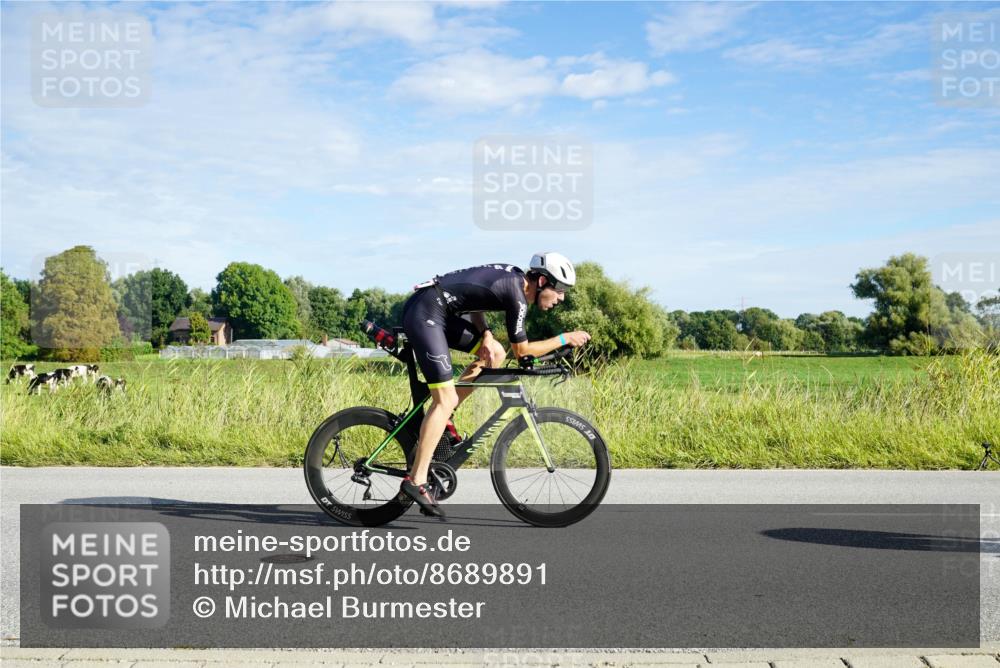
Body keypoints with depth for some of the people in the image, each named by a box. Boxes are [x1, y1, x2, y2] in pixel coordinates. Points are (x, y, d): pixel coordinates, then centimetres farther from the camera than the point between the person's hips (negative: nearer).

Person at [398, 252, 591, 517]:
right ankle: (415, 482, -11)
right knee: (446, 399, -12)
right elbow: (521, 351, -6)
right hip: (424, 313, -10)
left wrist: (485, 334, 4)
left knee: (495, 354, 11)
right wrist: (565, 339, 2)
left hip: (438, 310, 10)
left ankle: (441, 419, 14)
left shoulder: (514, 276, 11)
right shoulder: (516, 295, -14)